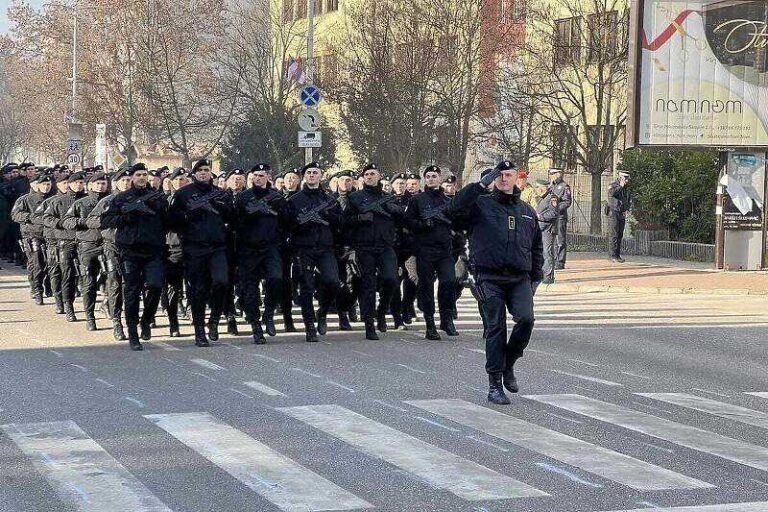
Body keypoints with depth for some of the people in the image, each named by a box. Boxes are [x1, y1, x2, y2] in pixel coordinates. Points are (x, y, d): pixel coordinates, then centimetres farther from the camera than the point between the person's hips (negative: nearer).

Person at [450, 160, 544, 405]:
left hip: (520, 278, 3)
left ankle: (508, 364, 7)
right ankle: (495, 384, 4)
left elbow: (536, 247, 24)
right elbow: (457, 207, -17)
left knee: (526, 318, -18)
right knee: (496, 327, -4)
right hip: (490, 278, -3)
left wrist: (535, 278, 17)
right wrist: (482, 184, -19)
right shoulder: (482, 204, 3)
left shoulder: (527, 211, 17)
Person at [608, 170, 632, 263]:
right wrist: (620, 186, -22)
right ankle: (613, 256, -12)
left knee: (620, 235, 7)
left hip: (622, 214, 7)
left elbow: (630, 200, 20)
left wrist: (627, 209, 3)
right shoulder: (613, 185, -7)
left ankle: (618, 255, 11)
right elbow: (611, 193, -29)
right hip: (613, 213, -7)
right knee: (614, 235, -10)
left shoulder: (627, 188, 14)